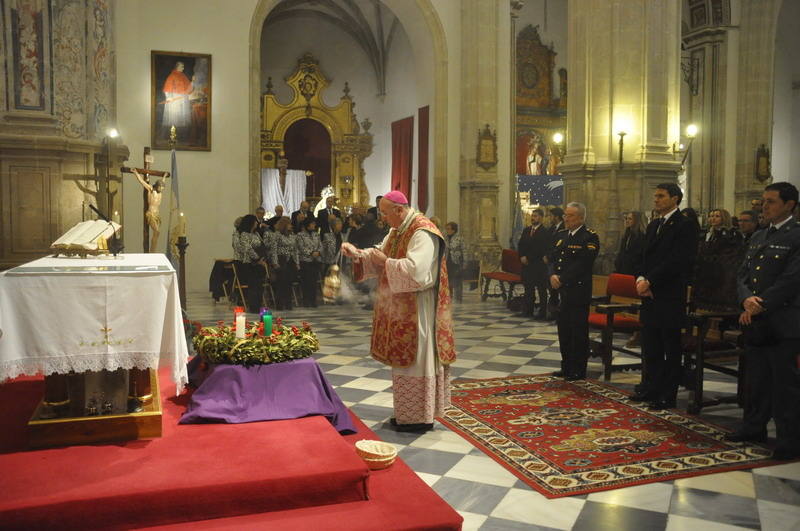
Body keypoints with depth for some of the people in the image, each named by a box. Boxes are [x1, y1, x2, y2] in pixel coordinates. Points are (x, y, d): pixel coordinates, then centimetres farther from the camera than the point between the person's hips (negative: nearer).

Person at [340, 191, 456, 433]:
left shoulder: (422, 233, -19)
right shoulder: (398, 231, 12)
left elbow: (415, 269, -30)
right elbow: (381, 253, 17)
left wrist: (385, 261, -19)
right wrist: (358, 253, 0)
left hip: (416, 310, -9)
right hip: (401, 308, 10)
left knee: (416, 359, -1)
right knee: (405, 358, 14)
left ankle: (420, 416, 10)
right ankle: (408, 412, 24)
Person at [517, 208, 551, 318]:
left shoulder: (545, 232, -7)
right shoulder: (526, 230, 13)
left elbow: (545, 249, -12)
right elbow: (520, 245, 13)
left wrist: (529, 258, -12)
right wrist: (522, 257, -4)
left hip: (539, 265, -6)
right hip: (527, 264, 6)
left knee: (541, 289, 0)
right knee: (528, 288, 11)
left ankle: (542, 313, 4)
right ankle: (528, 310, 18)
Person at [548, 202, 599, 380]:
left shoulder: (590, 237, -9)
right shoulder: (560, 235, 14)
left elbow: (582, 263, -18)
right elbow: (551, 259, 11)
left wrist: (562, 279, -16)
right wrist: (552, 275, -8)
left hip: (578, 291, -7)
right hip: (561, 291, 7)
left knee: (578, 331, 1)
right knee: (563, 330, 14)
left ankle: (579, 370, 11)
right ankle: (566, 367, 26)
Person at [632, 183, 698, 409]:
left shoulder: (684, 225, -9)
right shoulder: (653, 225, 17)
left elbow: (678, 261, -17)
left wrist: (650, 281, -16)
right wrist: (640, 278, -3)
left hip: (670, 295, -8)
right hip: (650, 293, 8)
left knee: (671, 347, 2)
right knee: (650, 346, 14)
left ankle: (667, 396, 9)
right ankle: (649, 388, 25)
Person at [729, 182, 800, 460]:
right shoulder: (758, 237, 15)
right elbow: (743, 273, 12)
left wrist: (760, 306, -15)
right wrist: (747, 299, -6)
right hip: (755, 322, 7)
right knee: (755, 379, 16)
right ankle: (754, 428, 29)